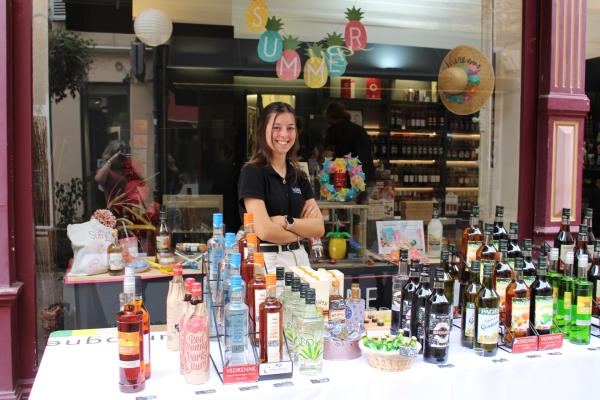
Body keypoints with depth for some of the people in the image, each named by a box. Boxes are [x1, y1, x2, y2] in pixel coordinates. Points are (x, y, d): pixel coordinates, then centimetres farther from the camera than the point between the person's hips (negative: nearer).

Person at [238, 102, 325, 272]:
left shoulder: (299, 176, 9)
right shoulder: (252, 172, -9)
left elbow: (319, 228, 1)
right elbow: (265, 230, -18)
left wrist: (286, 221, -15)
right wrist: (302, 230, -3)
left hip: (300, 258, 6)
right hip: (267, 261, -6)